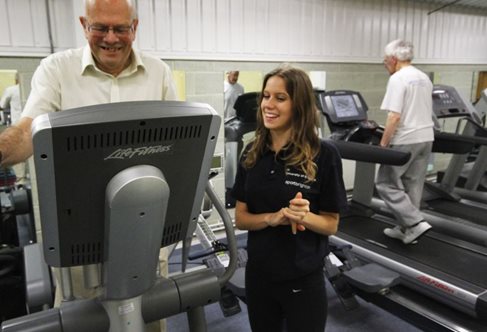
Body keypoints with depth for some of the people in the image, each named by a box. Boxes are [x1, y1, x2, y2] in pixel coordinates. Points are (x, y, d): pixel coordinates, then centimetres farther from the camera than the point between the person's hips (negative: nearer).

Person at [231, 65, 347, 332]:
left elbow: (331, 224, -7)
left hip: (304, 279, -3)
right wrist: (273, 218, -19)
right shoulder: (252, 153, -2)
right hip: (258, 273, 4)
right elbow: (240, 218, -1)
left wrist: (304, 216, -27)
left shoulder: (323, 154, -14)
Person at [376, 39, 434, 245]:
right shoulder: (424, 78, 14)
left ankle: (416, 223, -4)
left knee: (386, 183, 2)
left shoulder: (398, 79, -13)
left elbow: (394, 116, -21)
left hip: (405, 141, -9)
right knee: (413, 186, 13)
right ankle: (406, 229, 20)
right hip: (426, 138, 9)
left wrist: (383, 144, -15)